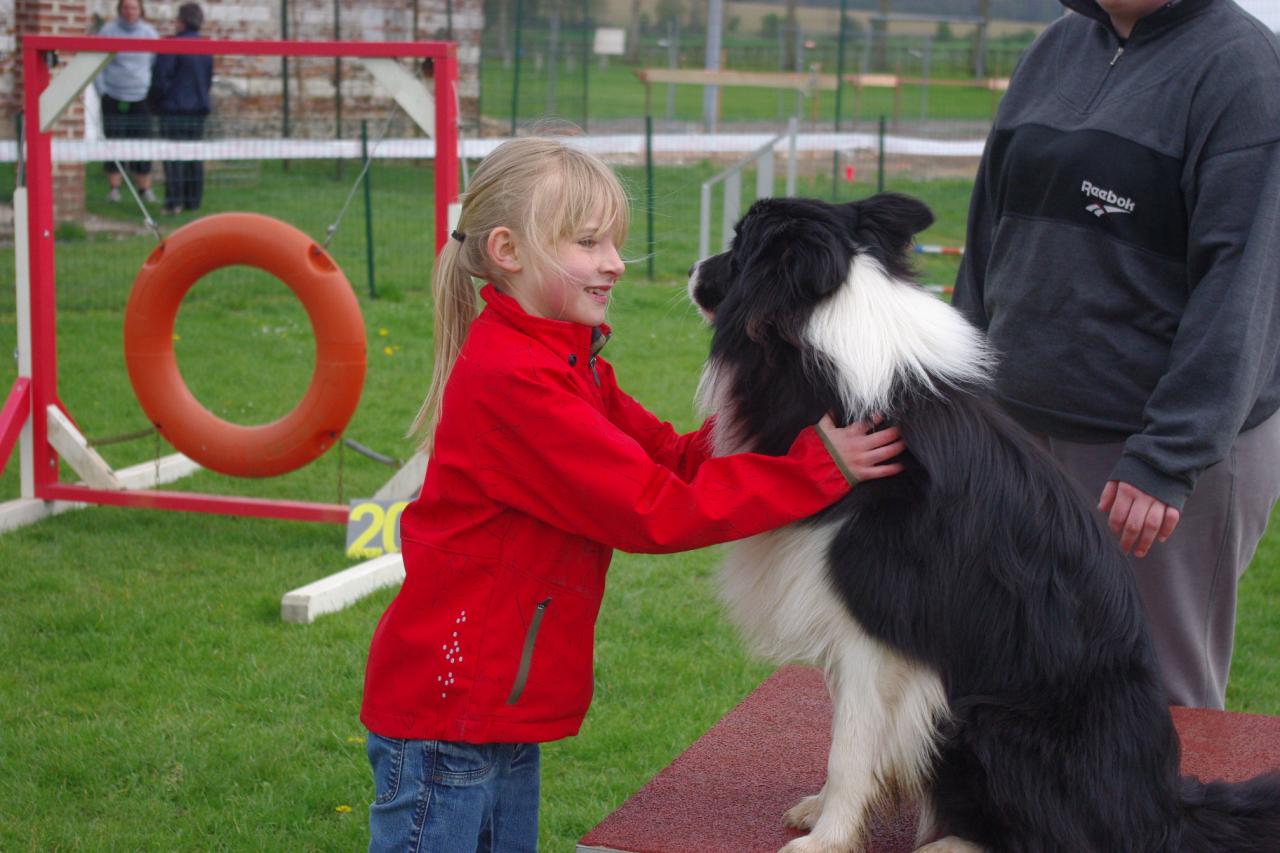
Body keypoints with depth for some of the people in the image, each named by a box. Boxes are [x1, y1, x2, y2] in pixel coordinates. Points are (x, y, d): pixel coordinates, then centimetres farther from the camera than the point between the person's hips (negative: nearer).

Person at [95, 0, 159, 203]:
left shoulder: (149, 32, 5)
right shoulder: (107, 31, -1)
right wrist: (101, 90, -4)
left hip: (141, 98, 1)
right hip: (113, 98, -1)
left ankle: (145, 188, 5)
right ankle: (114, 188, 8)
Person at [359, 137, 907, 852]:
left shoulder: (569, 362, 11)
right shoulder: (512, 379, -21)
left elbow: (674, 460, 5)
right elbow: (654, 510, -22)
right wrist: (818, 467, -19)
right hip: (444, 722, -10)